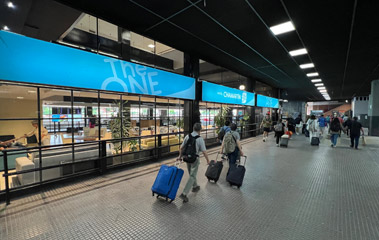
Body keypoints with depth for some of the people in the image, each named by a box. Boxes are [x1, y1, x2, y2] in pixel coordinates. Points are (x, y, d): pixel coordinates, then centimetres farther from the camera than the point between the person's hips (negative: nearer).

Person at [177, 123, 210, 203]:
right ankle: (184, 194, -3)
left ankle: (195, 186, 44)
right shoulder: (200, 139, -16)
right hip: (195, 159, -5)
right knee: (192, 176, 2)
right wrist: (208, 160, -2)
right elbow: (204, 152, -16)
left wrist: (180, 156, 15)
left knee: (191, 174, 24)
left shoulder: (187, 136, -3)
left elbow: (181, 148, 1)